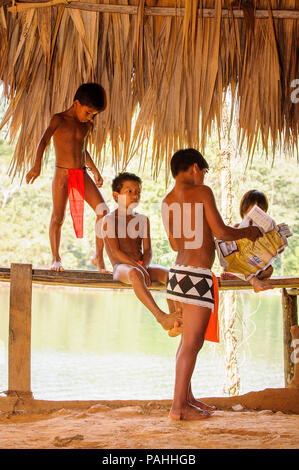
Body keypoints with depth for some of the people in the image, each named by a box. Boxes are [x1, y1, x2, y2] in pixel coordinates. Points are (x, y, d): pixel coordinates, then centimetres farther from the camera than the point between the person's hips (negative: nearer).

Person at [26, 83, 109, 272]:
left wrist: (95, 171, 29)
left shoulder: (87, 126, 13)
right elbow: (44, 141, -18)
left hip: (82, 174, 5)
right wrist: (37, 166, -32)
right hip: (63, 173, -5)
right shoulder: (59, 120, -5)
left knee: (103, 210, -10)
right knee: (58, 217, -4)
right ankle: (56, 257, 16)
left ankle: (99, 256, -1)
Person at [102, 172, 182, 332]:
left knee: (169, 274, -25)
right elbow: (116, 252, -10)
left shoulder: (142, 220, 17)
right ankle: (161, 317, -51)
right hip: (121, 267, -5)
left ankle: (175, 318, -36)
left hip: (140, 266, 5)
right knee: (134, 274, -41)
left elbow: (147, 250, 10)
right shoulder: (109, 220, 1)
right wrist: (139, 267, -21)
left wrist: (144, 267, -13)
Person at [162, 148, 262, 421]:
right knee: (191, 342, -4)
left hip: (180, 271, 8)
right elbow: (220, 232, -12)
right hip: (197, 275, -8)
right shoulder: (202, 191, -9)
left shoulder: (167, 201, 12)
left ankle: (187, 397, 25)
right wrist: (247, 232, 5)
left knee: (191, 340, 17)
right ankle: (178, 406, -1)